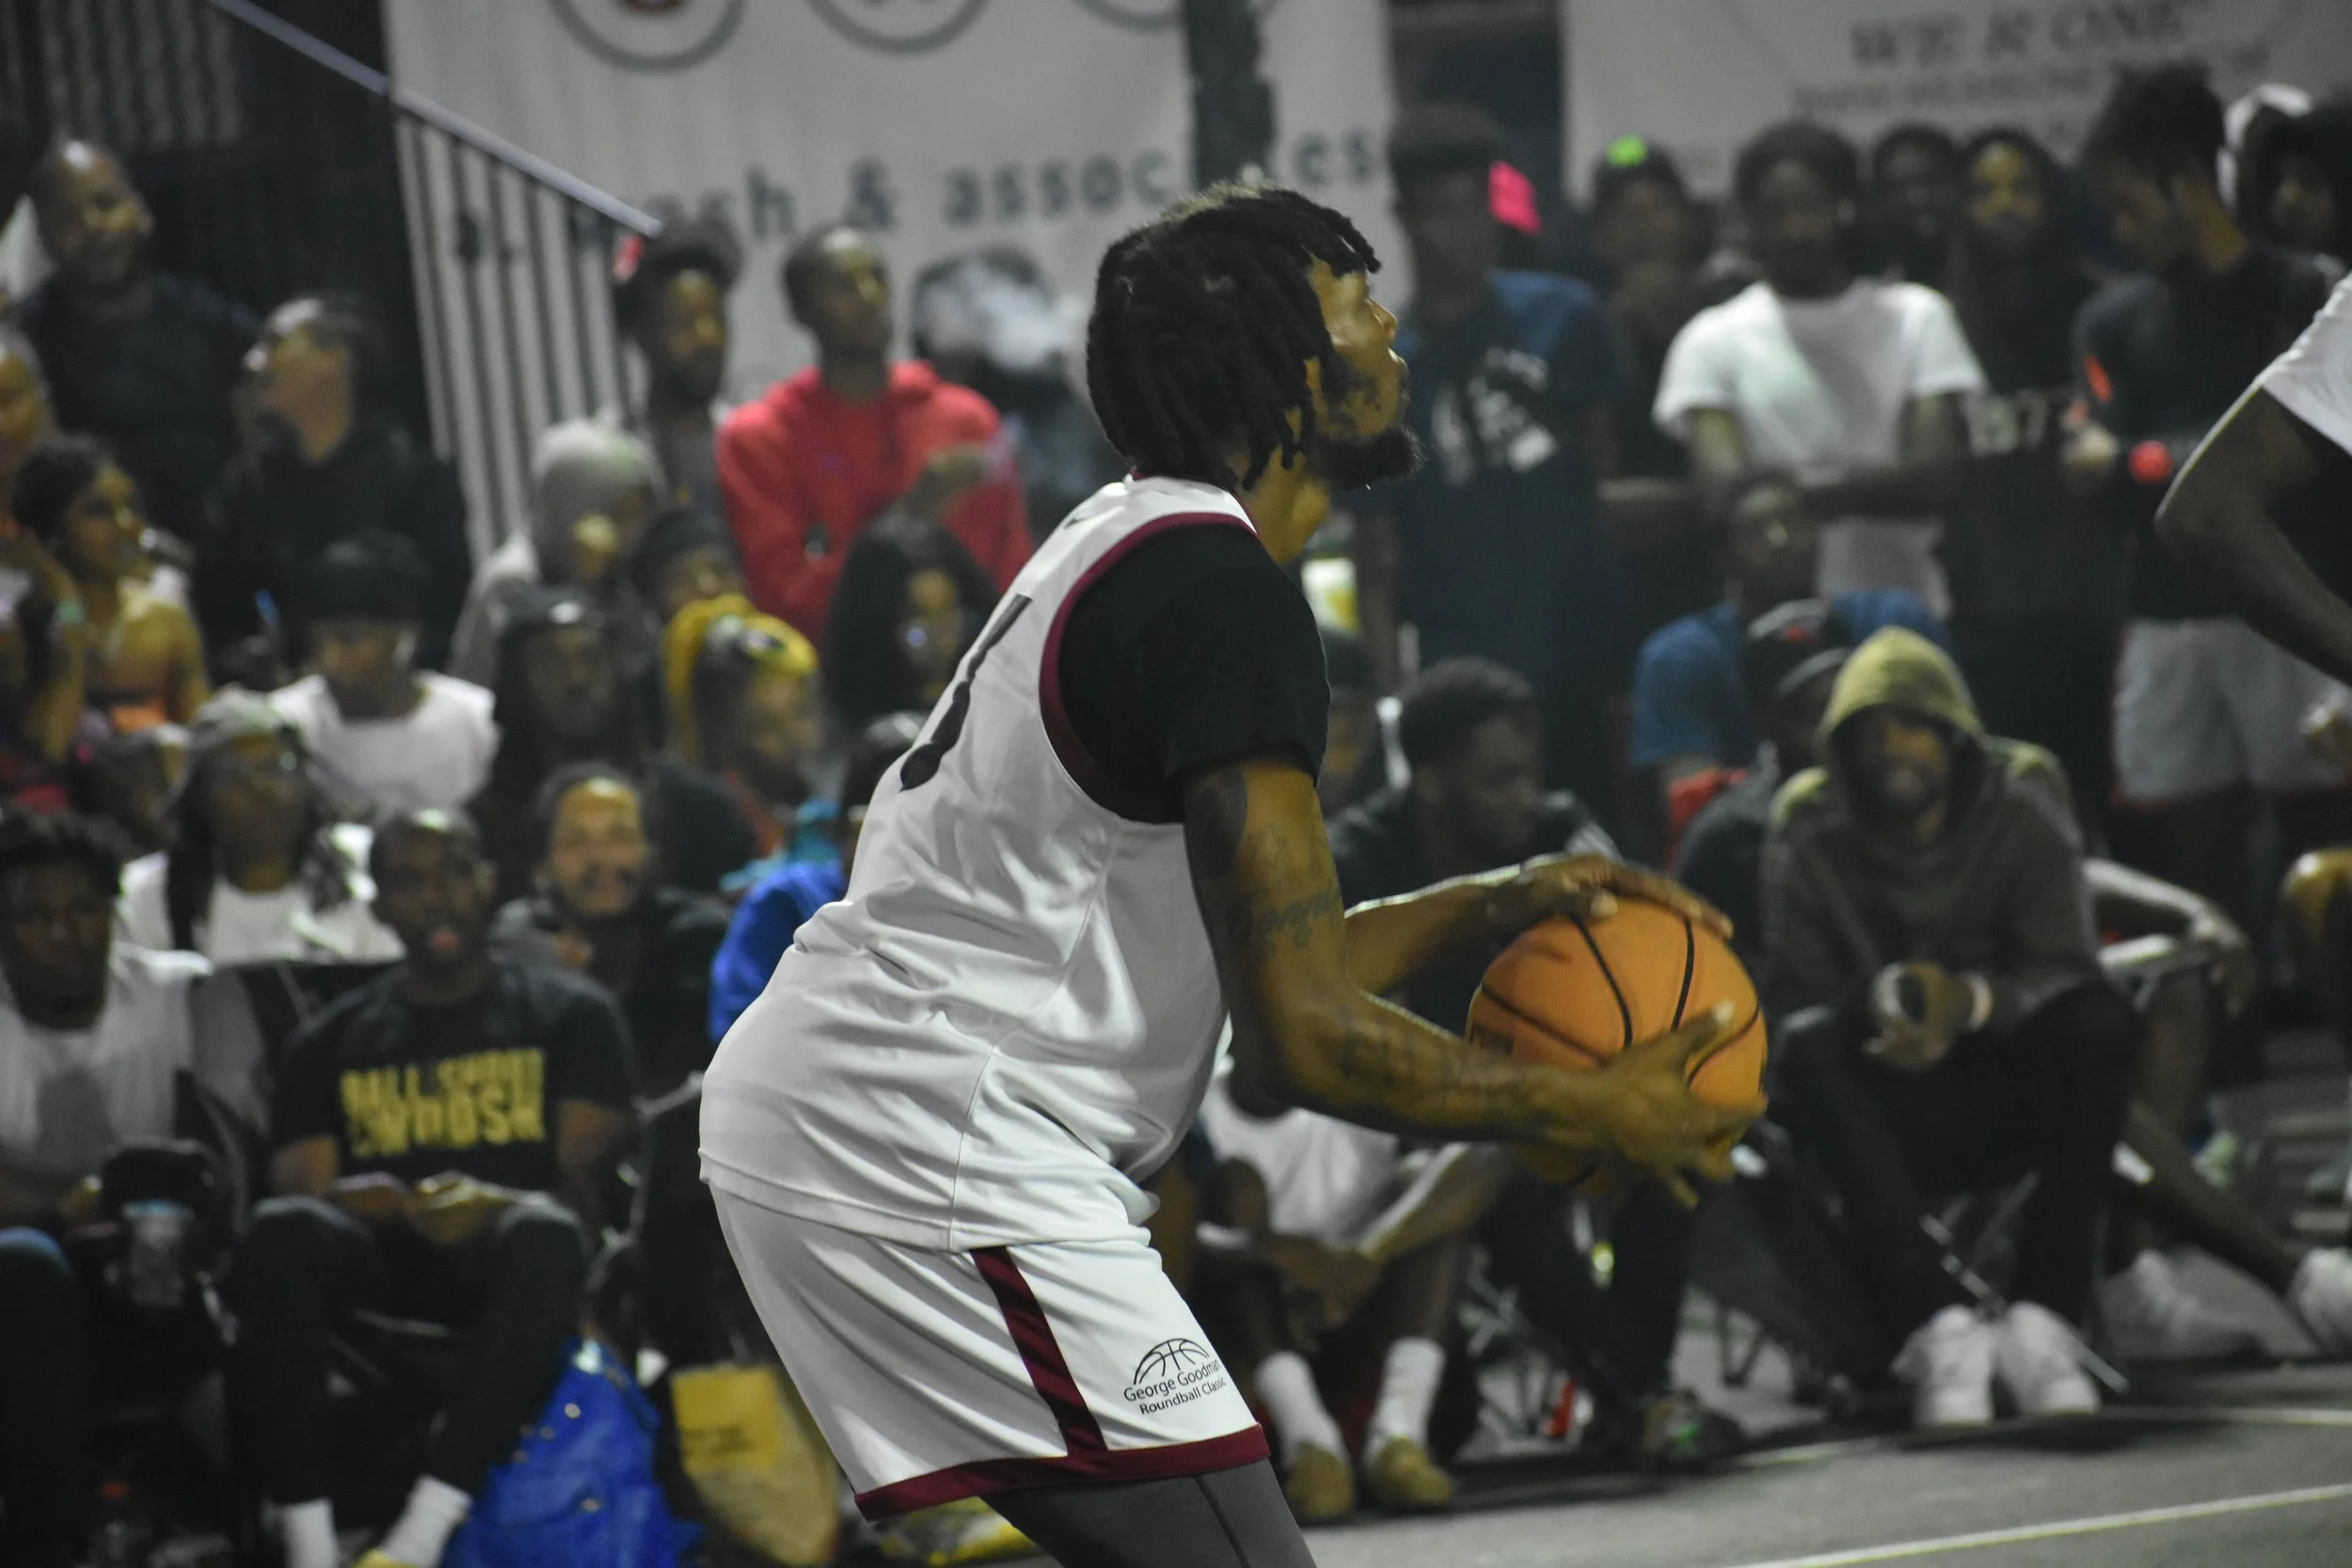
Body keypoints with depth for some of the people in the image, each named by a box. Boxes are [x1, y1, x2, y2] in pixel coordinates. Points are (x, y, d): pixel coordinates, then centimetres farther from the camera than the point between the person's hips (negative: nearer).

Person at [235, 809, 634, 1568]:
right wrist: (399, 1211, -17)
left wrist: (498, 1212, -22)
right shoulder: (331, 1043, 20)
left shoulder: (569, 1014, 14)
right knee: (280, 1230, -33)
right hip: (381, 1261, 2)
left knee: (544, 1236, -39)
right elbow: (303, 1188, 8)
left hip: (508, 1257, -2)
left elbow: (583, 1185, 2)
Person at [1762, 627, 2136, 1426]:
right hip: (1888, 1110, 0)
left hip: (2010, 1083, 0)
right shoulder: (1807, 829, -5)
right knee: (1806, 1049, -32)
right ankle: (1937, 1326, -42)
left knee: (2101, 1025, -30)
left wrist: (1973, 1000, -32)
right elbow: (1795, 992, -11)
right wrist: (1878, 1011, -33)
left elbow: (2064, 967, -12)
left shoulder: (2023, 801, -5)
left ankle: (2043, 1316, -36)